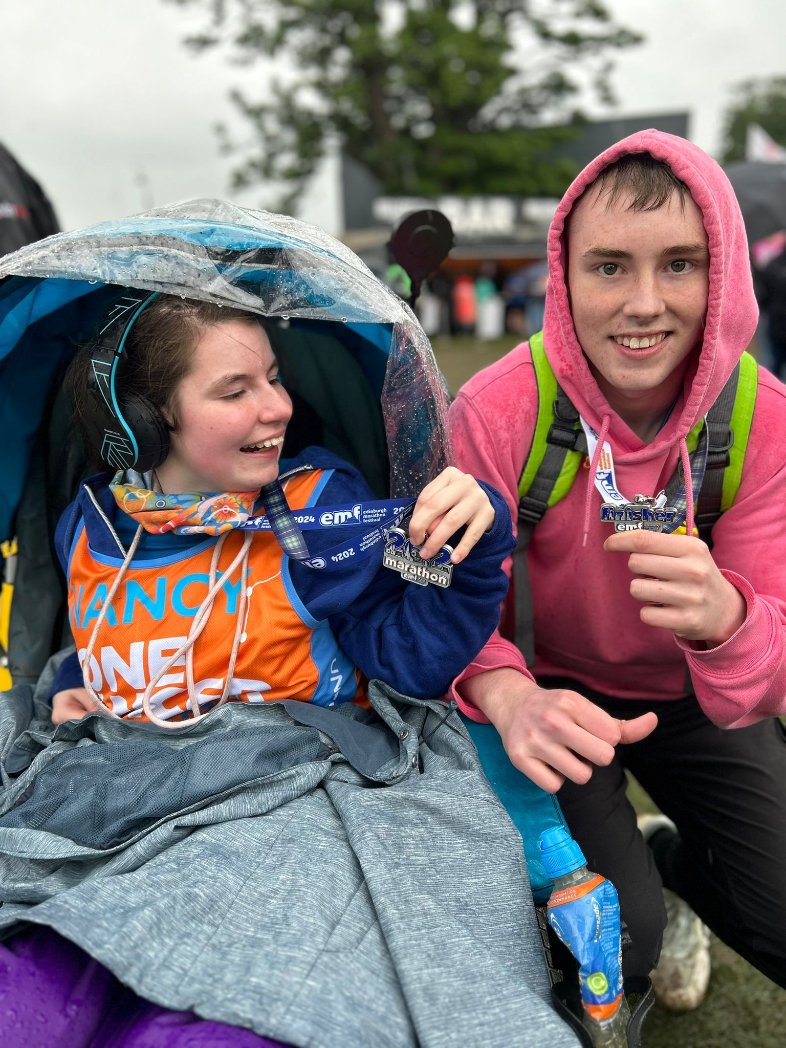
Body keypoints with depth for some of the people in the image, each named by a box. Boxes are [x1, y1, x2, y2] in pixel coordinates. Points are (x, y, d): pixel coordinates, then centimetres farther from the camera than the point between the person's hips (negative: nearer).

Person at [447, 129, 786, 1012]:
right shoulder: (496, 411, -27)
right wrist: (508, 696, -46)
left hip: (696, 704, 3)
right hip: (559, 693, -2)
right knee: (616, 939, -15)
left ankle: (668, 854, 30)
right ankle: (644, 904, 22)